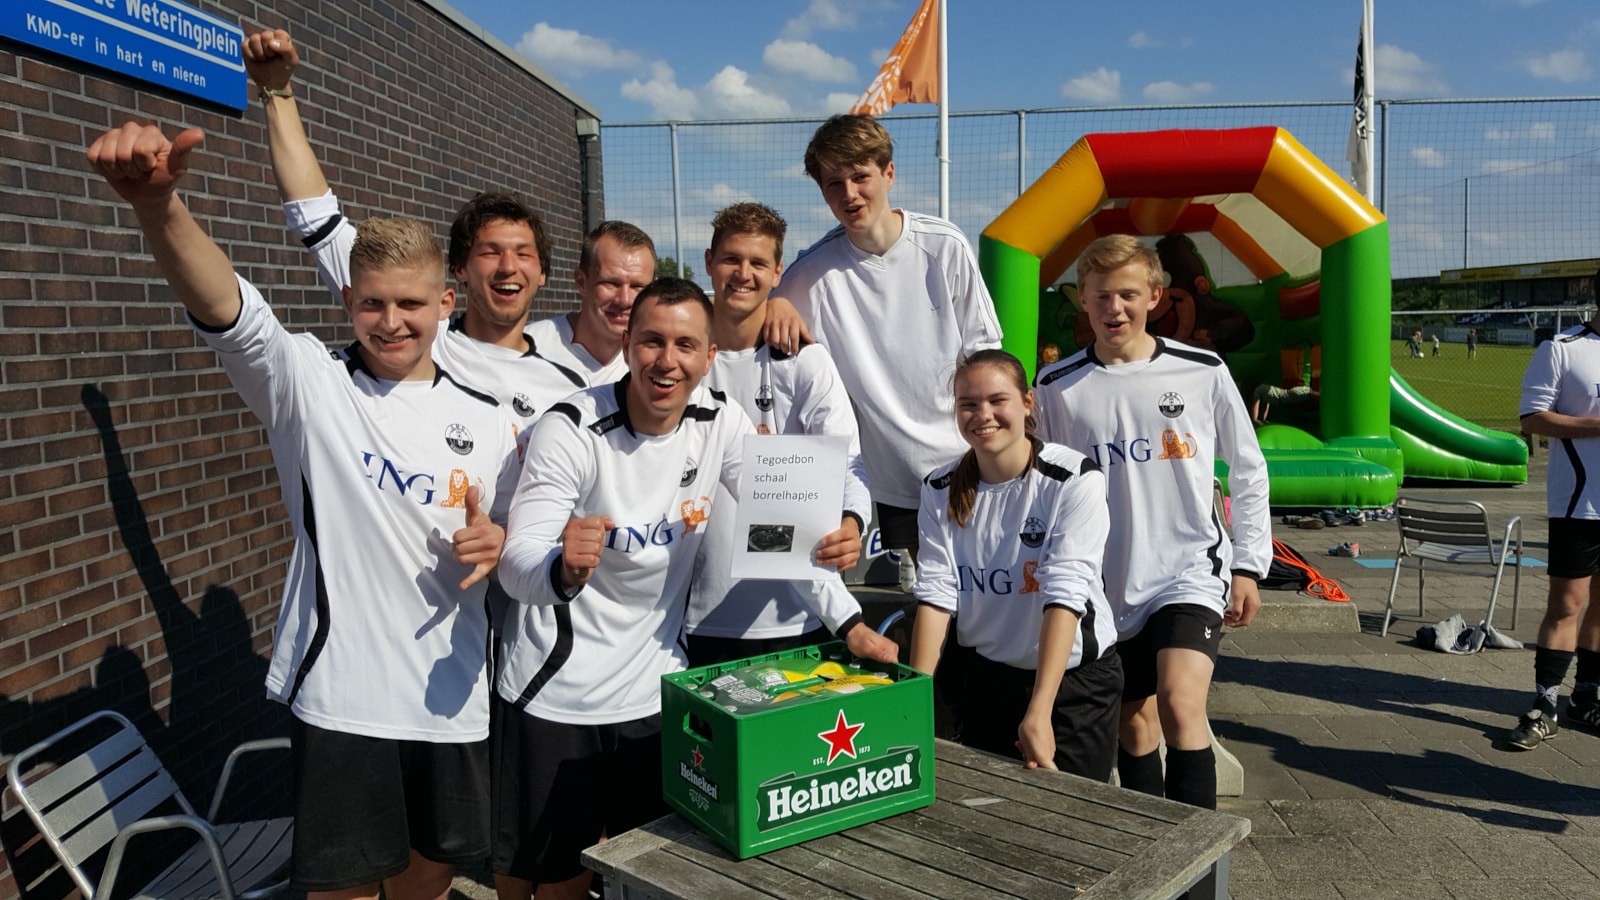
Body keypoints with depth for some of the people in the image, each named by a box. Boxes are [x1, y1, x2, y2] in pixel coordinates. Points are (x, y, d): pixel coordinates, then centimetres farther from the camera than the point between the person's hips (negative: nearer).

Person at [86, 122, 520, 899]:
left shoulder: (488, 423, 3)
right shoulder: (309, 384, -6)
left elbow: (511, 539, 13)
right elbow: (224, 308, -25)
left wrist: (495, 544, -12)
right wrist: (157, 202, -44)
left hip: (451, 697, 3)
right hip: (339, 695, -2)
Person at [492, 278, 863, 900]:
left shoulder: (721, 423, -4)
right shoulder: (570, 429, -16)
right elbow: (517, 567, -22)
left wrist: (838, 535, -26)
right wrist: (562, 569, -45)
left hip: (654, 690, 4)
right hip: (554, 694, -3)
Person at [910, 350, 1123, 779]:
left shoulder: (1075, 479, -18)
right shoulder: (941, 490, -4)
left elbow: (1065, 594, -26)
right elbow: (936, 593, -10)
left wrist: (1039, 713, -33)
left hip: (1074, 679, -3)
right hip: (984, 678, 4)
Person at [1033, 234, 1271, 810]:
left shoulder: (1203, 373, -2)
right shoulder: (1057, 388, -1)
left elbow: (1249, 471, 7)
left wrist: (1248, 566, 4)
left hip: (1192, 569, -2)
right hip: (1109, 585, 2)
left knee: (1180, 705, -21)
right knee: (1134, 724, 11)